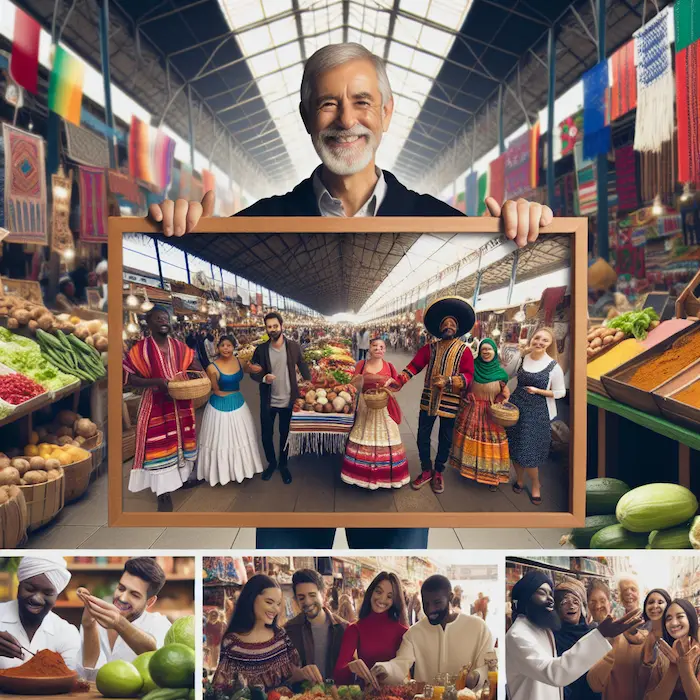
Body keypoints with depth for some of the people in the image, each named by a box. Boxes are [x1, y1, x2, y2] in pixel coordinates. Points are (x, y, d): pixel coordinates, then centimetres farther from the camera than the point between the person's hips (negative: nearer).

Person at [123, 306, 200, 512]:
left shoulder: (180, 346, 2)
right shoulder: (140, 349, -11)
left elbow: (193, 366, 13)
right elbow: (128, 378, -13)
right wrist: (156, 382, -25)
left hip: (181, 405, 5)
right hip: (156, 407, -4)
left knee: (181, 441, 17)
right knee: (160, 447, 1)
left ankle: (183, 476, 38)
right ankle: (164, 491, 13)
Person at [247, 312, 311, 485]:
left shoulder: (293, 346, -7)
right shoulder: (261, 349, -6)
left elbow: (303, 366, 2)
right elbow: (253, 372, 0)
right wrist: (264, 378, -21)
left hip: (288, 400, -1)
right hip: (268, 401, 1)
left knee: (285, 435, 15)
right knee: (266, 435, 12)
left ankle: (283, 465, 36)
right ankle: (271, 463, 37)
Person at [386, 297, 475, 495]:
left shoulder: (464, 351, -1)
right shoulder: (429, 348, 6)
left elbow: (468, 375, -9)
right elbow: (414, 366, -3)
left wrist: (448, 381, -25)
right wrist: (398, 381, -19)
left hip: (449, 402, -2)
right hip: (428, 399, 2)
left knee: (445, 440, 10)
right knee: (422, 436, 7)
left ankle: (438, 473, 30)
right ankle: (426, 470, 26)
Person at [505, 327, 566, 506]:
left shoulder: (553, 366, -10)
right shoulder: (522, 358, 0)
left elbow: (560, 393, -4)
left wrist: (537, 391, -16)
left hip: (537, 412, -4)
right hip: (516, 406, 4)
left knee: (529, 450, 2)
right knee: (515, 446, 13)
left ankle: (535, 485, 28)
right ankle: (519, 479, 37)